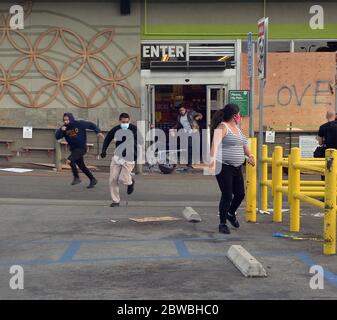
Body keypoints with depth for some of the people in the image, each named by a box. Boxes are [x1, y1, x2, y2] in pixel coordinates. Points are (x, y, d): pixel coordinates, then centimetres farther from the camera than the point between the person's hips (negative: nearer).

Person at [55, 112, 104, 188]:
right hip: (73, 149, 7)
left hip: (81, 148, -7)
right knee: (82, 166, 16)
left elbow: (91, 125, -1)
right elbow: (57, 137, -7)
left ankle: (76, 178, -10)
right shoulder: (65, 128, -1)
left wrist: (98, 132, -12)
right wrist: (61, 130, -24)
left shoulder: (79, 124, -13)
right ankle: (93, 180, 33)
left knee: (69, 160, -25)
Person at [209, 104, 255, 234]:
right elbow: (216, 142, -30)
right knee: (227, 196, -7)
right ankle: (222, 223, 6)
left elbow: (243, 143, 29)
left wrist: (249, 155, 29)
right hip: (224, 167, -8)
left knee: (240, 194, 11)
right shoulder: (222, 127, -13)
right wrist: (213, 158, -45)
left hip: (237, 167, 8)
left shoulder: (236, 128, 15)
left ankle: (231, 214, 37)